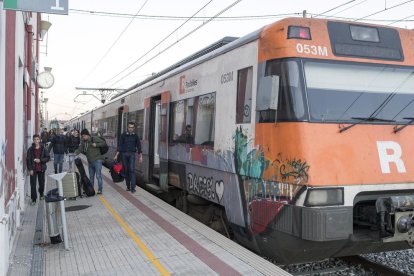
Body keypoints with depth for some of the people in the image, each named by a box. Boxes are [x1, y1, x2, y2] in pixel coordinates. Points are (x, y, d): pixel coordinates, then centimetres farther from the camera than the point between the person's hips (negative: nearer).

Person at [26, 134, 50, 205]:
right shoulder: (30, 149, -3)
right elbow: (28, 160, -4)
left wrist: (40, 160, -15)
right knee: (33, 184, -4)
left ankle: (41, 194, 40)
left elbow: (48, 157, 0)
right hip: (33, 169, -1)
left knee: (42, 183, 13)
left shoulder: (43, 149, -1)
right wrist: (30, 169, -10)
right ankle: (33, 199, 3)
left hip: (41, 169, 1)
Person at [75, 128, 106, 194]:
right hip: (90, 161, 6)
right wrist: (76, 153, -20)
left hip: (97, 160, -6)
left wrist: (96, 145, -18)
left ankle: (100, 190, -5)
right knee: (91, 176, 16)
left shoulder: (95, 139, -7)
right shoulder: (83, 142, 8)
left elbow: (103, 143, -5)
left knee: (98, 176, -10)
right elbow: (80, 149, -2)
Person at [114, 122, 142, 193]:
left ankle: (133, 187, -15)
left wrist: (140, 156, 2)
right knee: (126, 170, 5)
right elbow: (120, 146, 1)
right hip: (124, 154, 1)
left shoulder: (135, 136, 4)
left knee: (132, 170, -13)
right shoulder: (123, 135, 1)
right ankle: (128, 186, 18)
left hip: (132, 154, -1)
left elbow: (138, 146, 7)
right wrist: (116, 155, -5)